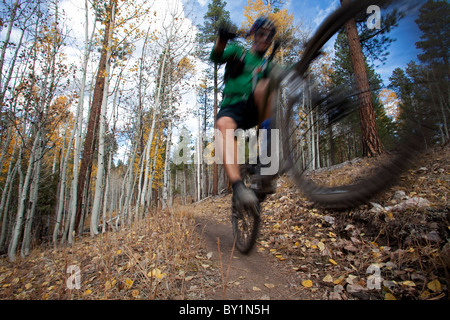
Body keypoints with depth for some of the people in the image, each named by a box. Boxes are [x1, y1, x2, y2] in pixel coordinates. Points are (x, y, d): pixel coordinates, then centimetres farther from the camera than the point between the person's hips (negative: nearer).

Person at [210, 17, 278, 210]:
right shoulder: (238, 52, 18)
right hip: (232, 106, -2)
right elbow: (216, 57, -1)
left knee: (264, 84, -27)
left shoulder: (267, 66, 25)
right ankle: (238, 187, -49)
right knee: (225, 125, -36)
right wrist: (222, 38, -21)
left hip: (254, 109, 2)